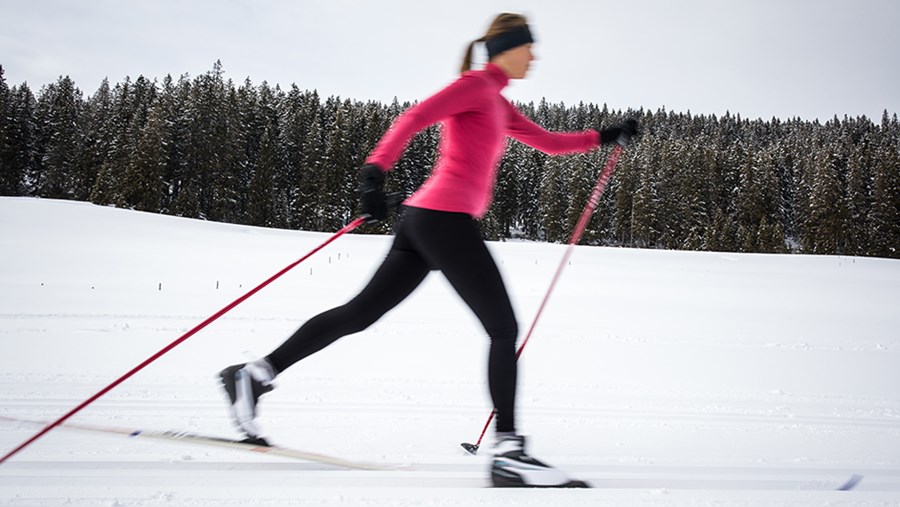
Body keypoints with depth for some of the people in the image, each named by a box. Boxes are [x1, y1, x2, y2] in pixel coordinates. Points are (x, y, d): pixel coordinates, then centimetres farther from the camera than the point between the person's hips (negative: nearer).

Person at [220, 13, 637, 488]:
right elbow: (414, 117, -16)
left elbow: (547, 141, 35)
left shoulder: (497, 103, 26)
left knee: (361, 313, 8)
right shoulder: (476, 84, -4)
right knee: (504, 328, -6)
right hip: (447, 218, -10)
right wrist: (375, 171, -28)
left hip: (423, 219, 10)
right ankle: (508, 451, -7)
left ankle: (255, 374, 7)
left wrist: (604, 136, 33)